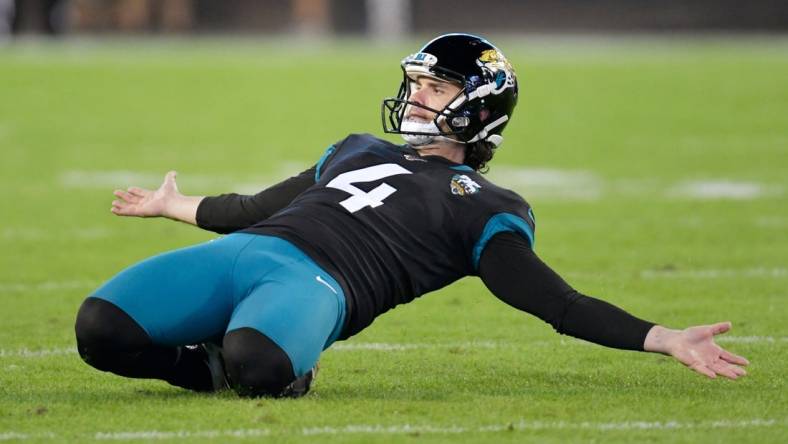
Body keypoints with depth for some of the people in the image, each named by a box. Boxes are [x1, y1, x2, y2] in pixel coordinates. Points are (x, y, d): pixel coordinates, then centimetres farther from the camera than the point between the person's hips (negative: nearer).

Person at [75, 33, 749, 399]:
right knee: (100, 327, -21)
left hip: (315, 284, -6)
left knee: (257, 362, -43)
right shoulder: (359, 151, 33)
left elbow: (558, 304, 7)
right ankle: (222, 367, 3)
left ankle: (272, 374, -7)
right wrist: (176, 207, 53)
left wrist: (665, 339, -4)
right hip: (243, 248, 6)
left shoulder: (482, 208, 15)